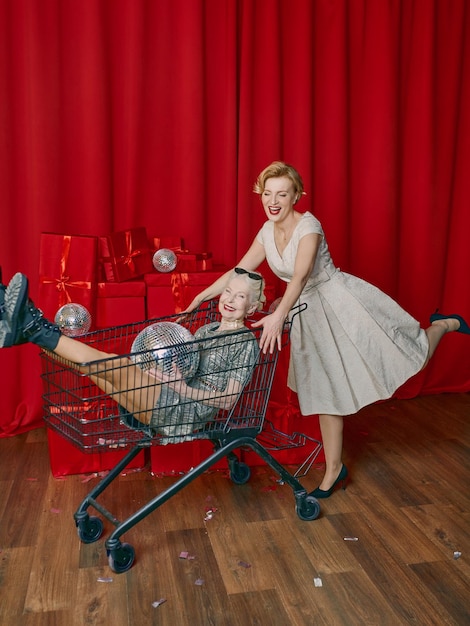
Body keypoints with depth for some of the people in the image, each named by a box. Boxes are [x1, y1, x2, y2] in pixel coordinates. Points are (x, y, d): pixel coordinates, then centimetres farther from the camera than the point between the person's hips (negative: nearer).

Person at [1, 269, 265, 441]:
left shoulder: (246, 342, -1)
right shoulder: (206, 330, 22)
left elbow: (229, 399, -8)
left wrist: (182, 388, -16)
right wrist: (160, 367, 0)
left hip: (190, 412, -7)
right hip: (169, 406, 7)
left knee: (115, 364, -24)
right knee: (92, 364, -8)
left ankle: (33, 328, -22)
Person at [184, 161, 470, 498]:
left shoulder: (309, 226, -23)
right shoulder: (267, 231, -1)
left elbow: (300, 275, -38)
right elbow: (240, 271, 4)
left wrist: (279, 315, -52)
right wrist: (203, 296, -1)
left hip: (342, 300, -6)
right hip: (310, 313, 6)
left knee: (409, 353, -1)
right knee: (325, 390, 10)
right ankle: (334, 469, 21)